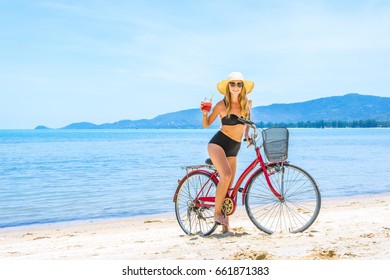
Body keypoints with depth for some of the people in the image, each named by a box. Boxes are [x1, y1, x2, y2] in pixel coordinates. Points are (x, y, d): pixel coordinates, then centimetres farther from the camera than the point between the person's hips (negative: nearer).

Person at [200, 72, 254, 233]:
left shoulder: (248, 103, 4)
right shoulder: (222, 105, -8)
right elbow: (206, 124, -1)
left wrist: (247, 135, 9)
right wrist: (205, 112, -20)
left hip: (234, 148, 5)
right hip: (218, 143, -5)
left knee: (229, 187, 3)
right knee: (226, 176, -28)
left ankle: (225, 224, 11)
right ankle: (217, 213, -12)